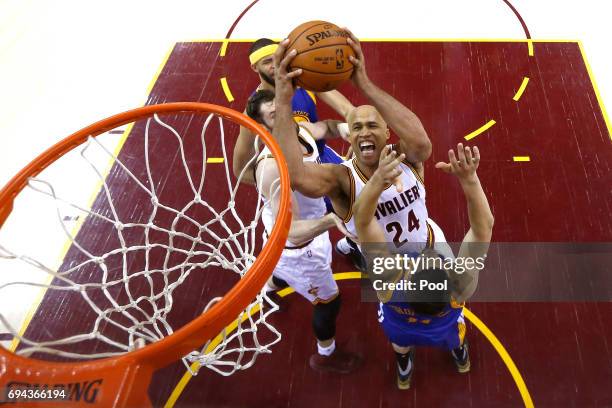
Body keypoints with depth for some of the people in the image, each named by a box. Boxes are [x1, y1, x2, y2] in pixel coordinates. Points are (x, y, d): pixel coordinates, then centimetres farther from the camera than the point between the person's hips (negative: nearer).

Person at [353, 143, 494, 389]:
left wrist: (377, 181, -71)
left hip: (399, 331, 0)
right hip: (444, 331, 1)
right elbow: (484, 226, -46)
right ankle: (460, 355, 66)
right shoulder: (460, 286, -48)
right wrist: (470, 179, -62)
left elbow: (362, 220, -51)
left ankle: (404, 369, 63)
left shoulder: (389, 281, -49)